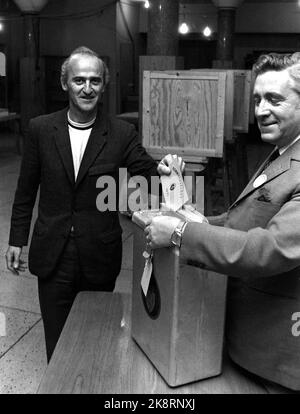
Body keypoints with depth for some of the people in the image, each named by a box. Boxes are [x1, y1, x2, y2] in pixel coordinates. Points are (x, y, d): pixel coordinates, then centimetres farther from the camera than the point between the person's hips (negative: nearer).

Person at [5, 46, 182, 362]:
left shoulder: (121, 133, -5)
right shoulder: (41, 129, -1)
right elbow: (26, 190, 5)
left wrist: (162, 169, -29)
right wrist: (17, 239, 6)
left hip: (99, 256, 0)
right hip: (52, 255, 1)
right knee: (57, 342, 14)